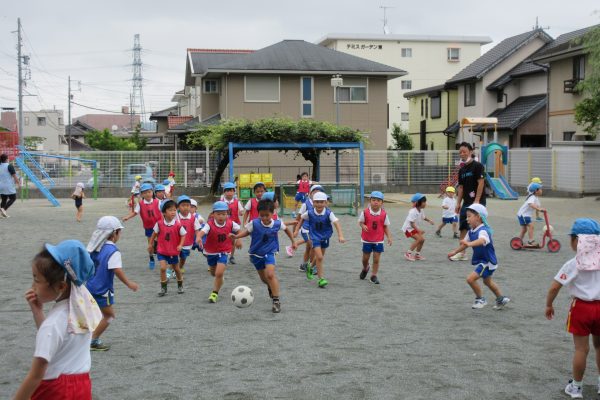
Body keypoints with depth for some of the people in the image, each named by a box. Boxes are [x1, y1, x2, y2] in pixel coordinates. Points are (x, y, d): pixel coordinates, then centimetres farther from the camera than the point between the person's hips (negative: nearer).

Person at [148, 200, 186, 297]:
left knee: (176, 269, 16)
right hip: (162, 251, 0)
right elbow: (155, 233, 3)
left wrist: (180, 245, -20)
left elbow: (183, 235, -7)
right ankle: (163, 288, -1)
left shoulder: (178, 225, -16)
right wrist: (150, 244, 9)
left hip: (174, 251, 0)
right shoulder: (159, 223, -12)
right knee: (163, 268, -15)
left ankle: (180, 285, 40)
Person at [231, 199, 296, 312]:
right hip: (256, 254, 2)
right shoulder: (254, 223, -18)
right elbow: (246, 231, -7)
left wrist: (293, 241, 14)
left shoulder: (277, 224, -14)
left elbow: (286, 229, 6)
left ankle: (276, 301, -16)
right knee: (264, 278, 15)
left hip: (269, 253, -2)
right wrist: (236, 236, -26)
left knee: (270, 274, -24)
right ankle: (271, 287, 52)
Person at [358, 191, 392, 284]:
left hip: (378, 240, 0)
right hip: (367, 240, 0)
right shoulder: (365, 212, -10)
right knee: (365, 258, 13)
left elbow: (386, 226, 1)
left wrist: (389, 237, -6)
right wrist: (363, 226, -23)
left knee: (376, 259, 0)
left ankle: (374, 275, 14)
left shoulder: (384, 214, -7)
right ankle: (365, 268, 45)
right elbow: (360, 222, -1)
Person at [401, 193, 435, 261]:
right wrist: (418, 230, -40)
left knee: (422, 239, 4)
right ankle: (408, 253, -13)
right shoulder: (413, 212, -28)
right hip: (408, 228, -9)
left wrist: (429, 220, 3)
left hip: (414, 228, 9)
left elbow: (423, 217, 20)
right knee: (419, 238, -21)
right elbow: (412, 223, -31)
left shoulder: (421, 210, -1)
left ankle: (417, 254, 19)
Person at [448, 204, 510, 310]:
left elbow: (482, 240, -51)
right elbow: (465, 243, 16)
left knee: (471, 278, -17)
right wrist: (455, 252, 17)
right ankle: (501, 299, 46)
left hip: (487, 261, -10)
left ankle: (480, 299, 5)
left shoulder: (483, 231, -29)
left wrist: (470, 244, -67)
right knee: (487, 281, 28)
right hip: (481, 261, 10)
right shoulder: (471, 231, 0)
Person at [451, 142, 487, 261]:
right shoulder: (462, 170, 14)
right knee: (463, 227, 7)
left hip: (477, 202, -7)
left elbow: (481, 183, -14)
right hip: (466, 202, 7)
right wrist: (458, 203, 9)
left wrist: (476, 201, -19)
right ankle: (462, 253, 12)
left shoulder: (477, 166, -8)